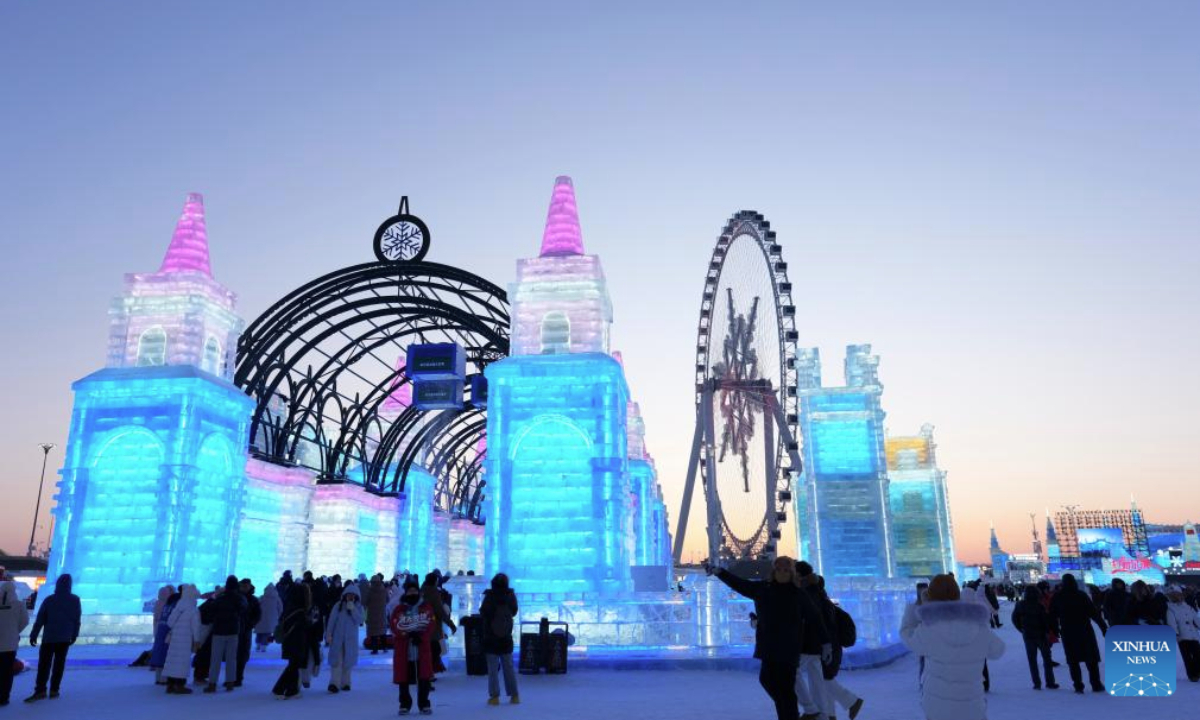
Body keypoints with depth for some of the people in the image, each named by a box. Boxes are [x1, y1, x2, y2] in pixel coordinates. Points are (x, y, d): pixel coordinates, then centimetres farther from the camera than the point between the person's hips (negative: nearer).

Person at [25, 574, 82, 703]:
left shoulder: (49, 600, -7)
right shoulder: (75, 600, -1)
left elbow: (40, 619, -6)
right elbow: (77, 619, 4)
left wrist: (33, 635, 2)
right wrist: (74, 635, 14)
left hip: (49, 637, -1)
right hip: (65, 638, 2)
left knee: (44, 663, 1)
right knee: (59, 663, 7)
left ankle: (40, 691, -6)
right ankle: (54, 690, 6)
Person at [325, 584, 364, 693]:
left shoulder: (358, 607, 1)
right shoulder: (338, 605, -2)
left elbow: (359, 621, -11)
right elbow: (332, 620, -1)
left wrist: (352, 609, -18)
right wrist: (328, 634, -6)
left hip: (351, 639, 2)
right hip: (337, 638, -1)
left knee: (348, 661, 7)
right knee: (336, 660, -9)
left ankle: (345, 683, 17)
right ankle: (334, 683, -14)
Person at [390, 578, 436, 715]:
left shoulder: (426, 607, 5)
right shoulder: (399, 609, 2)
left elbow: (432, 624, -3)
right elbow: (394, 626, -9)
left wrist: (421, 636, -17)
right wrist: (408, 634, -21)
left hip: (422, 649, 0)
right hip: (403, 650, 0)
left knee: (424, 678, 1)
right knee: (403, 679, 5)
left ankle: (424, 704, 14)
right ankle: (405, 704, 21)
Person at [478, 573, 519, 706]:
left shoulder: (489, 597, -17)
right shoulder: (511, 596, -6)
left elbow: (482, 613, -6)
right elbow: (514, 612, 7)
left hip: (491, 639, -3)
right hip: (507, 639, 3)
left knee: (493, 669, 4)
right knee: (509, 668, 12)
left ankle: (494, 696, 3)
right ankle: (514, 695, 14)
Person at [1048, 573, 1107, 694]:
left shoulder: (1057, 597, 0)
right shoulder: (1081, 595, -8)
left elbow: (1053, 615, 4)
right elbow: (1093, 612, -11)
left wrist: (1055, 629, 13)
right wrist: (1103, 626, -6)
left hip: (1067, 632, 2)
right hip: (1084, 630, -2)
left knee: (1073, 660, 7)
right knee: (1091, 658, 8)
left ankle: (1078, 686, 3)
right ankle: (1096, 685, 8)